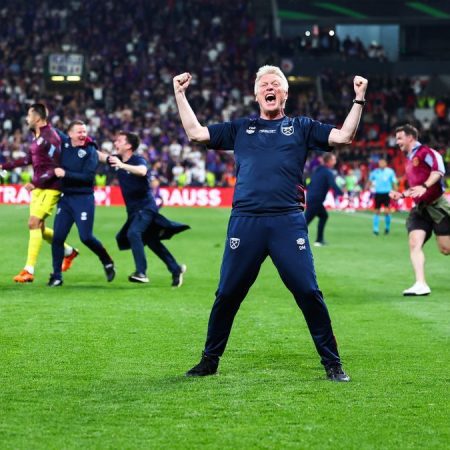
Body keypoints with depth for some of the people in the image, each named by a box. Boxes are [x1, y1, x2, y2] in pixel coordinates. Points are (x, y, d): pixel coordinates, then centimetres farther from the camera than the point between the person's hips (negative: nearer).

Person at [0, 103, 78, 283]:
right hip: (39, 187, 10)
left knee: (34, 223, -14)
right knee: (38, 227, 12)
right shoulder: (38, 136, 11)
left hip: (50, 188, -10)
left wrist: (35, 183, -23)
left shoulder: (50, 138, -18)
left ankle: (29, 270, -12)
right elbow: (29, 159, 24)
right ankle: (69, 251, 31)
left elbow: (56, 167, -20)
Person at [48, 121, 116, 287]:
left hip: (83, 198, -5)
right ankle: (56, 276, 8)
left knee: (86, 237, -7)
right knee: (57, 237, -1)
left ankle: (107, 262, 19)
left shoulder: (90, 151, -10)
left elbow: (88, 177, -18)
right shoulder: (64, 142, 5)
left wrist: (66, 174, -19)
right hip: (65, 198, 5)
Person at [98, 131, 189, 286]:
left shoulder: (138, 160, -17)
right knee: (151, 241, 15)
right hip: (133, 210, 8)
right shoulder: (116, 159, 3)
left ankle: (141, 273, -31)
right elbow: (98, 155, 9)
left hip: (145, 207, -8)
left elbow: (142, 171, -40)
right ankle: (176, 269, 28)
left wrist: (122, 165, -50)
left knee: (133, 233, -29)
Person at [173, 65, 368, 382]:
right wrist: (180, 94, 16)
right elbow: (195, 133, 19)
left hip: (288, 222, -1)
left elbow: (344, 136, 7)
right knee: (227, 294, 4)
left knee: (308, 292, -7)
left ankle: (332, 364, 2)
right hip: (245, 222, 1)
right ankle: (209, 361, 17)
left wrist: (359, 99, -1)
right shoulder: (240, 128, 20)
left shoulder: (301, 127, 16)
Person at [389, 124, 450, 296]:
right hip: (419, 209, 7)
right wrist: (401, 195, 16)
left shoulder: (424, 152, -7)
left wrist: (424, 186, -33)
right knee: (414, 243, -12)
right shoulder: (409, 161, 19)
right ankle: (421, 285, -18)